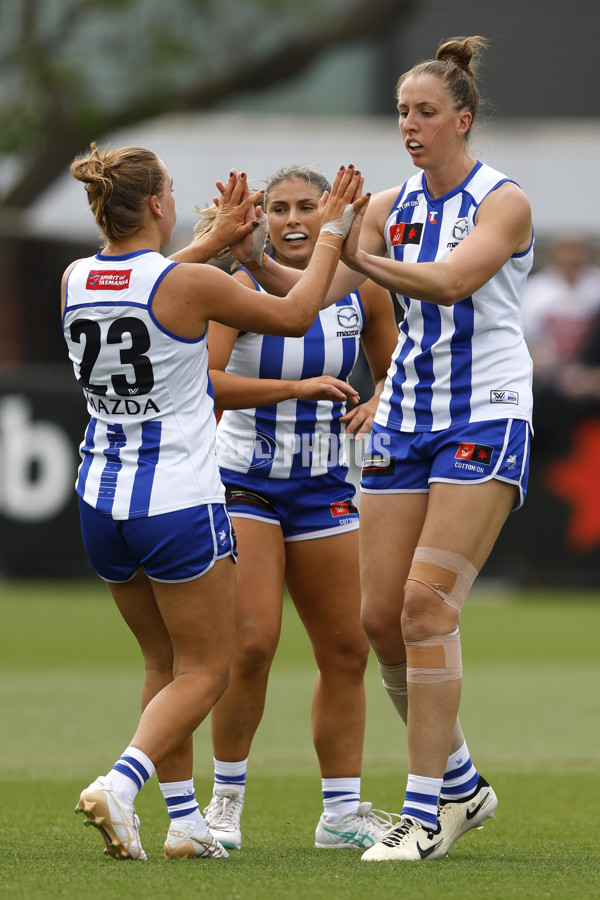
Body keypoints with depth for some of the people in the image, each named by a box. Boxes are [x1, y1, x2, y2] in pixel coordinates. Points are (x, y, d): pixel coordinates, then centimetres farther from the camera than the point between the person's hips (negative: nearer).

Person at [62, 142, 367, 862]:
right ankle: (119, 784, -17)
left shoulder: (76, 281, 0)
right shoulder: (189, 285, -17)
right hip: (178, 505, -6)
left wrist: (216, 239, 31)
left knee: (165, 663, 20)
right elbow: (294, 315, -2)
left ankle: (185, 821, 18)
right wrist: (332, 234, 11)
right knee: (204, 673, 4)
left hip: (102, 502, 6)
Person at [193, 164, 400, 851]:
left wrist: (375, 407, -5)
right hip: (243, 485, -5)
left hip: (324, 488, 5)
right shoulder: (241, 288, -12)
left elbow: (392, 370, 18)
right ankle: (226, 797, 3)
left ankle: (342, 811, 16)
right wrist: (298, 388, -30)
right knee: (252, 642, -16)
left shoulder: (362, 291, 1)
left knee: (345, 651, 5)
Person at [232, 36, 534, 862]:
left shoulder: (503, 201, -8)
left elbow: (451, 281, -25)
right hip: (405, 422, 6)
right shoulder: (392, 206, 9)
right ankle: (462, 784, 19)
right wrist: (255, 259, -14)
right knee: (382, 615, 1)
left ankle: (424, 815, -13)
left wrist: (353, 256, -31)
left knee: (428, 605, -16)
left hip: (485, 422, -6)